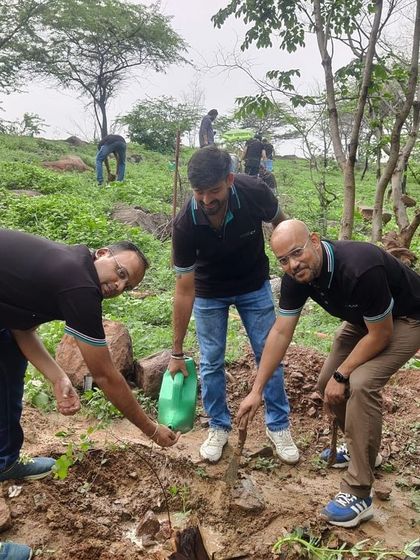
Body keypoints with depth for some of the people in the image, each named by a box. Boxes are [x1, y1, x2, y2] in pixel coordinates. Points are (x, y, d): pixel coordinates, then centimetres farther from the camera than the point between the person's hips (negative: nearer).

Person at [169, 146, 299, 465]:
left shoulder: (254, 192, -31)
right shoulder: (186, 225, -32)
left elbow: (280, 223, -6)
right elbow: (184, 290, -23)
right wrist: (177, 352, -17)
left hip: (254, 286, 1)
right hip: (209, 293, -1)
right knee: (211, 362, 3)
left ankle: (279, 426, 23)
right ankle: (219, 427, 25)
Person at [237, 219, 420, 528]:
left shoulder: (360, 268, -39)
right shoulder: (296, 278, -17)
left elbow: (380, 335, -27)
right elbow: (281, 332, -11)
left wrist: (341, 376, -18)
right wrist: (257, 390, -11)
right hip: (363, 318, 8)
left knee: (361, 384, -25)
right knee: (328, 383, 5)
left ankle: (359, 495, -13)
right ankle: (361, 448, 32)